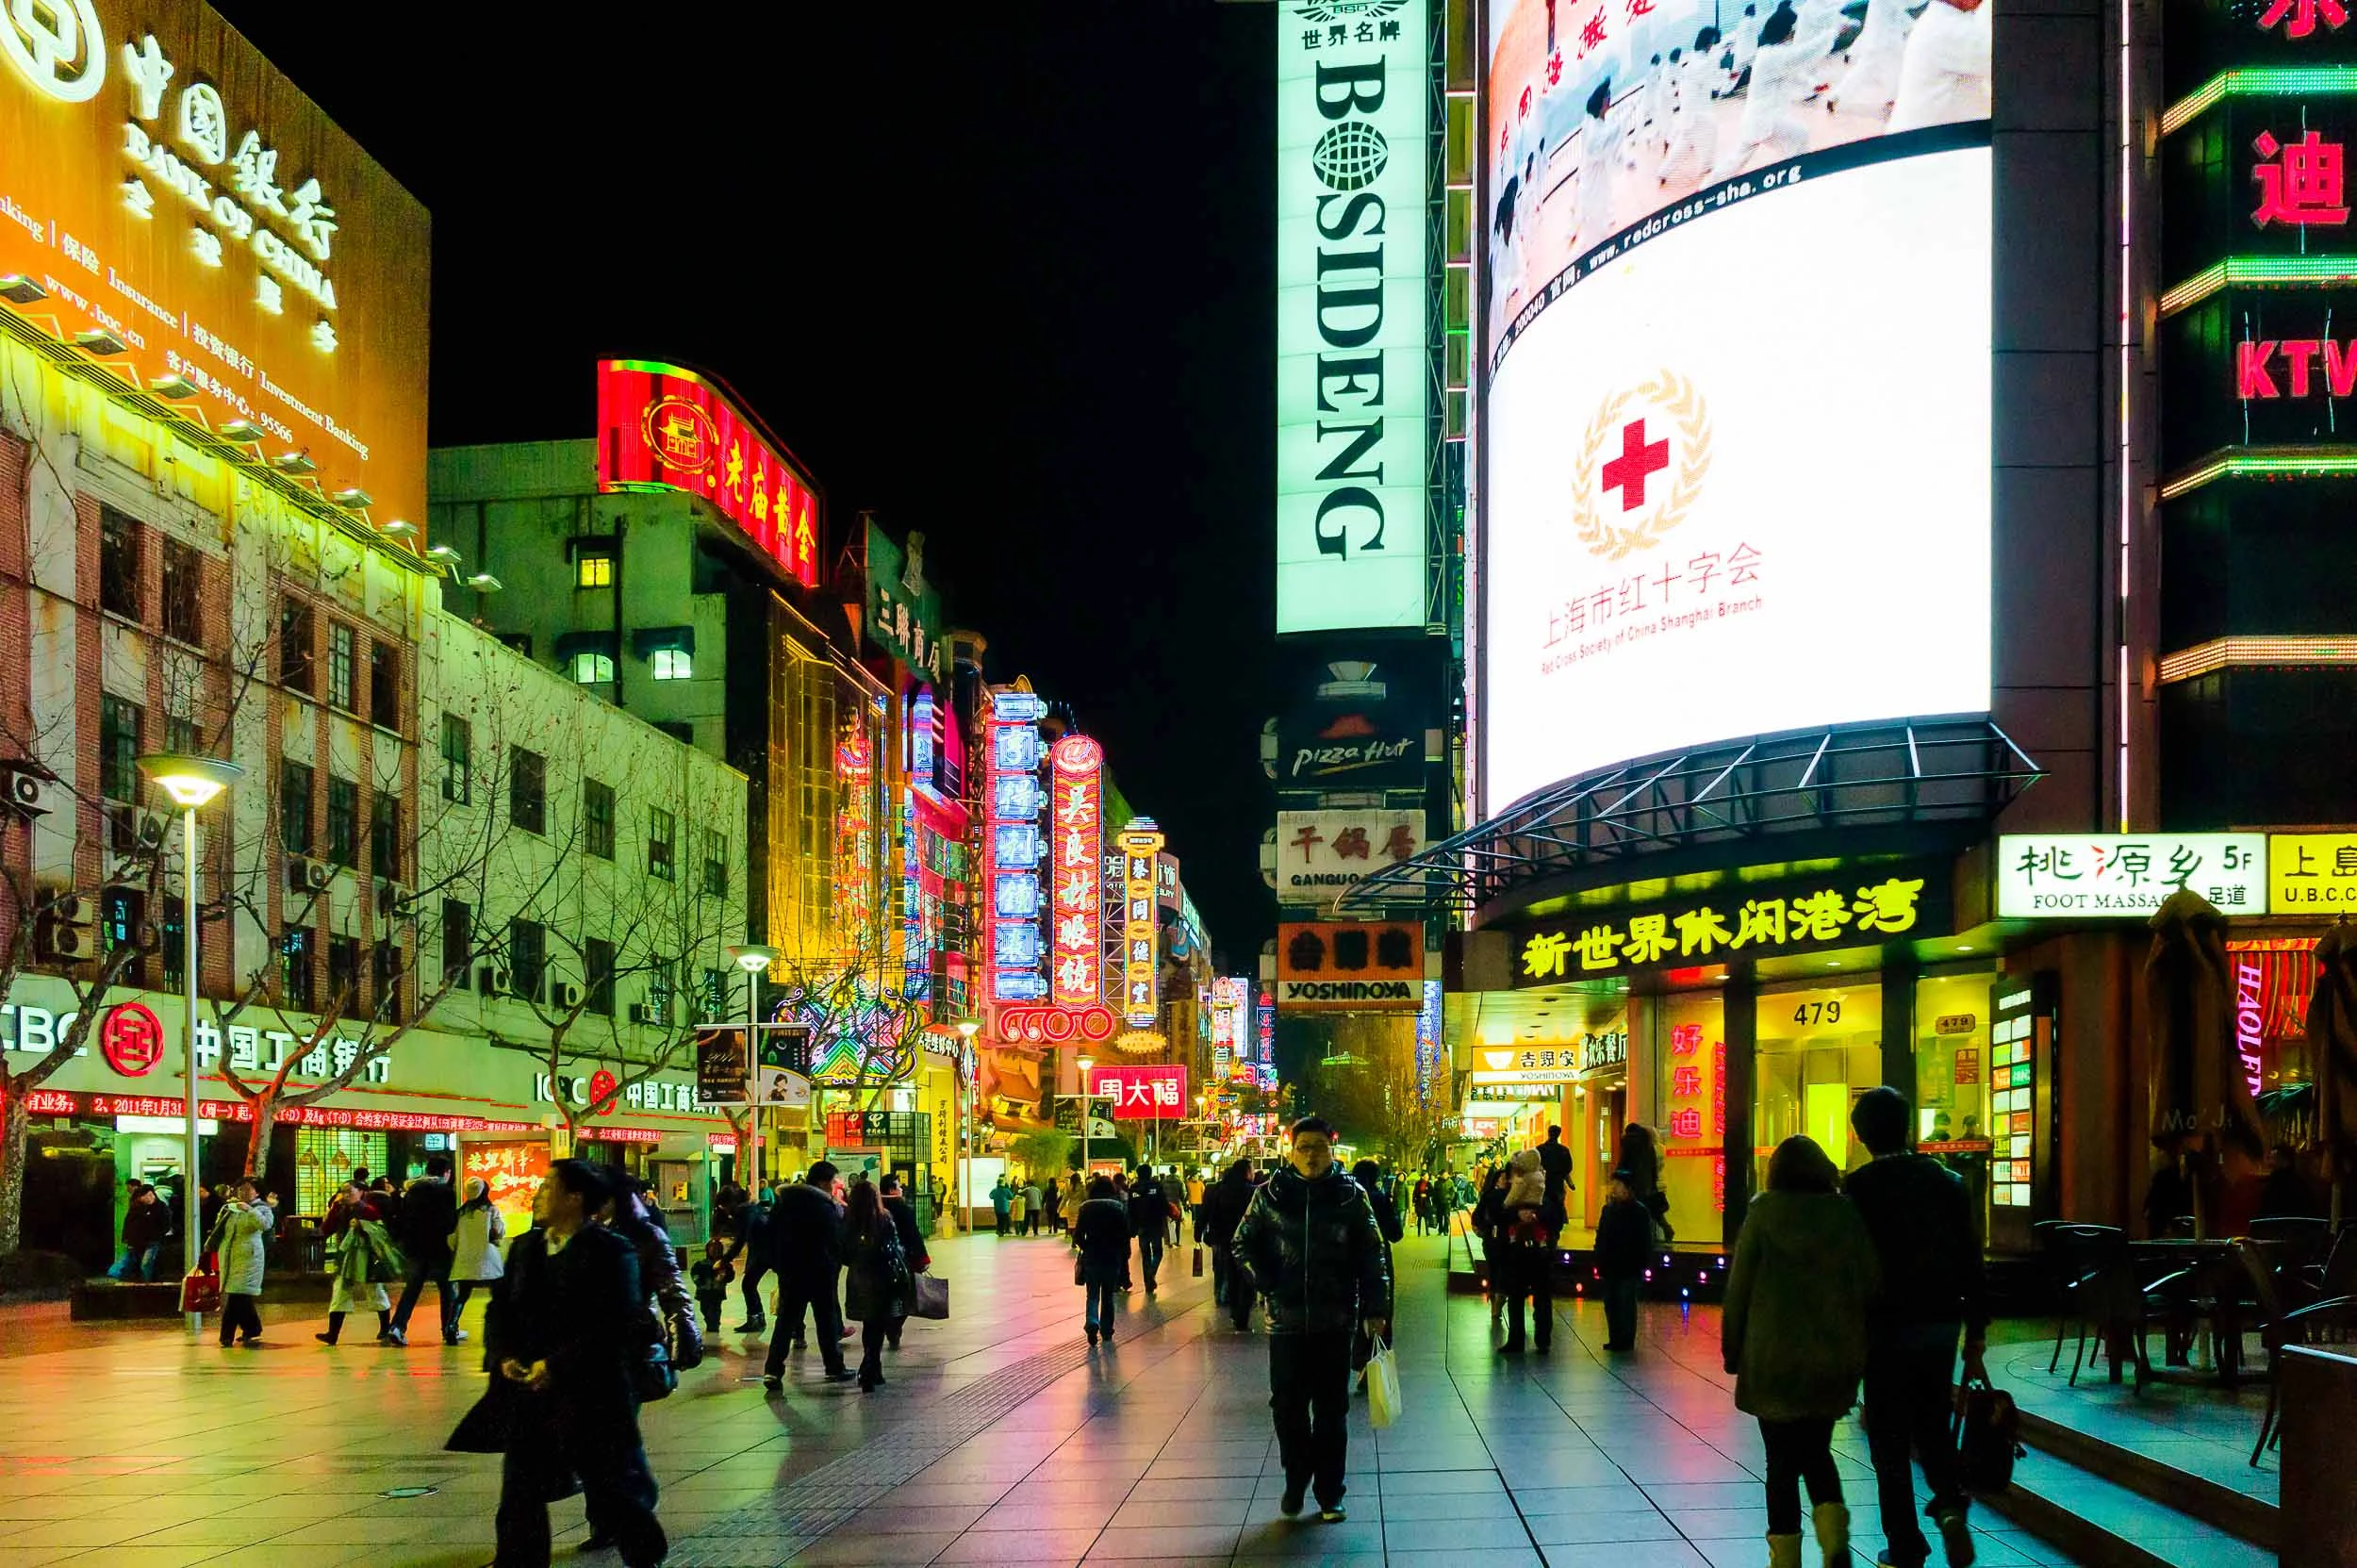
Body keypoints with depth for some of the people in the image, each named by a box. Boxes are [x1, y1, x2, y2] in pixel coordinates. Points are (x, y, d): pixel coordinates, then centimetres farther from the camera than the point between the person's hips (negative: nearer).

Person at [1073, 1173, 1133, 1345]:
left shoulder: (1086, 1208, -3)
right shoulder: (1119, 1207, -3)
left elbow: (1078, 1235, -4)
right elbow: (1125, 1235, -5)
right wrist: (1125, 1256, 4)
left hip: (1091, 1258, -1)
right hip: (1113, 1258, 1)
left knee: (1092, 1295, 6)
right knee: (1108, 1296, 14)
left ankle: (1092, 1322, -20)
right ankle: (1106, 1331, 18)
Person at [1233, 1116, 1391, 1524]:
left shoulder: (1350, 1197, -2)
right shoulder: (1271, 1195, -1)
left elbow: (1371, 1257, 0)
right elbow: (1244, 1243, 10)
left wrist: (1375, 1310, -6)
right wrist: (1268, 1285, -2)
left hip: (1335, 1322, -1)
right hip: (1286, 1321, 1)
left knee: (1331, 1410, 5)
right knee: (1287, 1406, 6)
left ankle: (1329, 1493, 14)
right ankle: (1295, 1482, 24)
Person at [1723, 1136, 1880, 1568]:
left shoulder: (1764, 1212, -7)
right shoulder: (1847, 1213, 1)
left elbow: (1738, 1288, -5)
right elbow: (1870, 1286, 3)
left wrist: (1732, 1350, 5)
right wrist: (1859, 1352, 13)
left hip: (1772, 1359, -3)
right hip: (1834, 1361, 3)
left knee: (1782, 1460, 7)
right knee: (1817, 1451, 18)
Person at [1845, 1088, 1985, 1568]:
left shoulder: (1857, 1189, -10)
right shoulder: (1947, 1182, 1)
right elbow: (1971, 1261, 2)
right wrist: (1976, 1332, 9)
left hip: (1886, 1326, -4)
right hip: (1941, 1323, 4)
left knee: (1890, 1440, 5)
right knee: (1933, 1426, 19)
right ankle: (1951, 1506, -4)